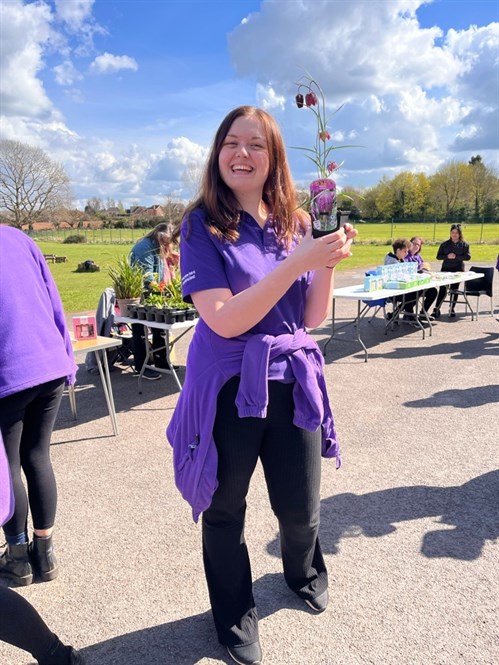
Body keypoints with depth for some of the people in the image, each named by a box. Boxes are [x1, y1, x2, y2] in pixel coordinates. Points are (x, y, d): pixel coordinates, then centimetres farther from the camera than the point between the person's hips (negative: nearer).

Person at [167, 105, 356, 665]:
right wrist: (297, 263, -27)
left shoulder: (294, 224, 3)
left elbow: (312, 317, 2)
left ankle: (304, 572, 52)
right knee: (225, 511, 15)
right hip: (228, 388, -3)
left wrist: (328, 265, -15)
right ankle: (235, 618, 43)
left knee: (300, 507, 15)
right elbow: (226, 320, -21)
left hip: (293, 381, 3)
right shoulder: (202, 226, -9)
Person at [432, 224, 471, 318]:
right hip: (445, 269, 0)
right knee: (442, 289, -8)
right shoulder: (445, 244, 5)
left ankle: (452, 309, 18)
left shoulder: (464, 245, 3)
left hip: (458, 270, 0)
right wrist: (447, 256, -16)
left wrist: (456, 257, -18)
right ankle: (436, 309, -6)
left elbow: (468, 256, -6)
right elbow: (438, 256, 2)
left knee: (454, 289, 7)